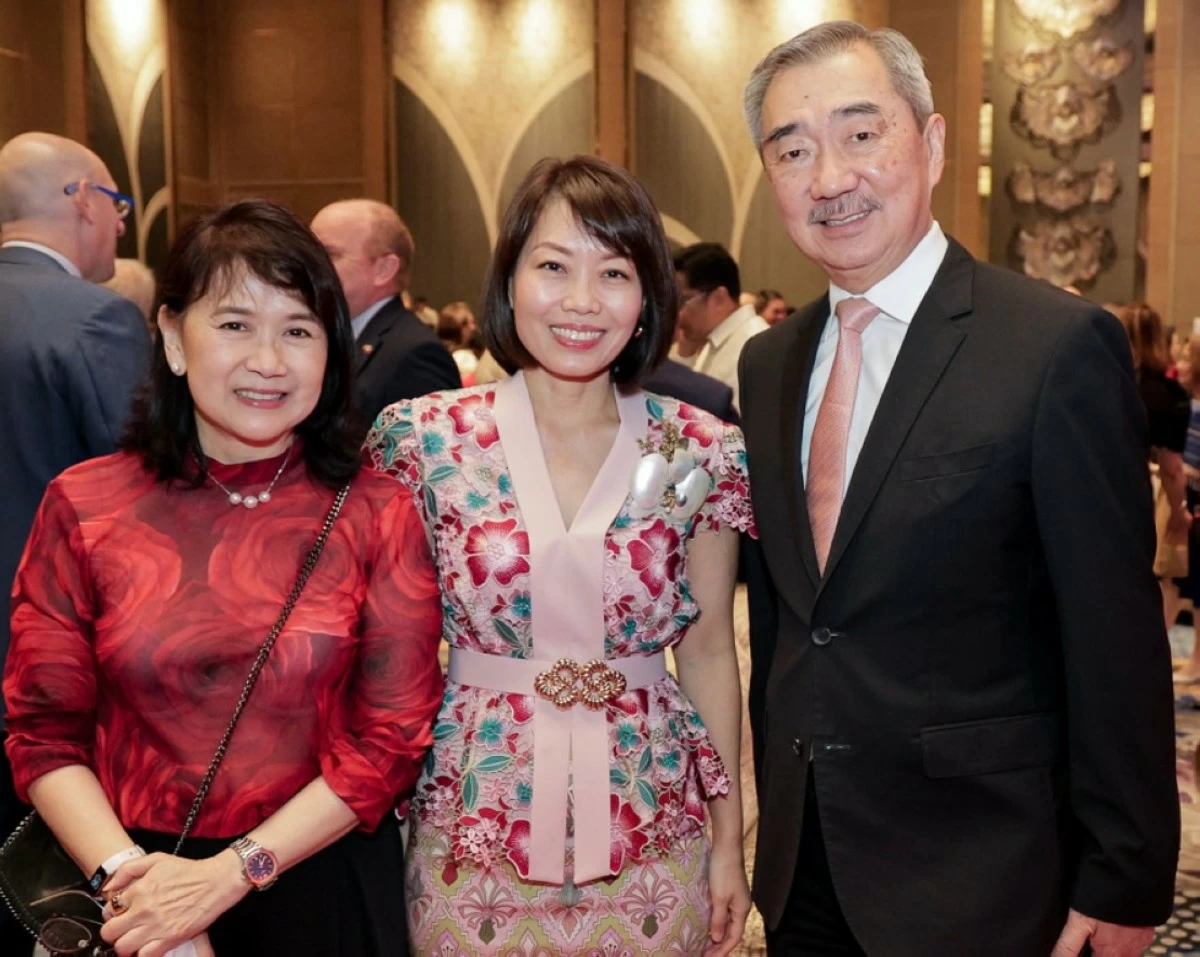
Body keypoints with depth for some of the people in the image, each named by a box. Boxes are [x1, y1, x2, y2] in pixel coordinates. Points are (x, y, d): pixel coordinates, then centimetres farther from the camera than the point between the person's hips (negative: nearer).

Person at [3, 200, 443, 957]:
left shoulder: (378, 513, -7)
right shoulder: (82, 508, -5)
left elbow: (392, 737, -9)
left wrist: (228, 874, -16)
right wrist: (125, 877, -18)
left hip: (324, 889, 0)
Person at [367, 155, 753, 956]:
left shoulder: (701, 454, -5)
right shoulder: (424, 440, -7)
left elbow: (709, 655, 3)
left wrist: (730, 840, 6)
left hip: (651, 832, 1)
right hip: (475, 830, 0)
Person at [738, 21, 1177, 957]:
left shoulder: (1060, 345, -15)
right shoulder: (768, 364, 4)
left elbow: (1116, 645, -13)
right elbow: (774, 613, 10)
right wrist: (776, 817, 12)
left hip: (978, 879, -5)